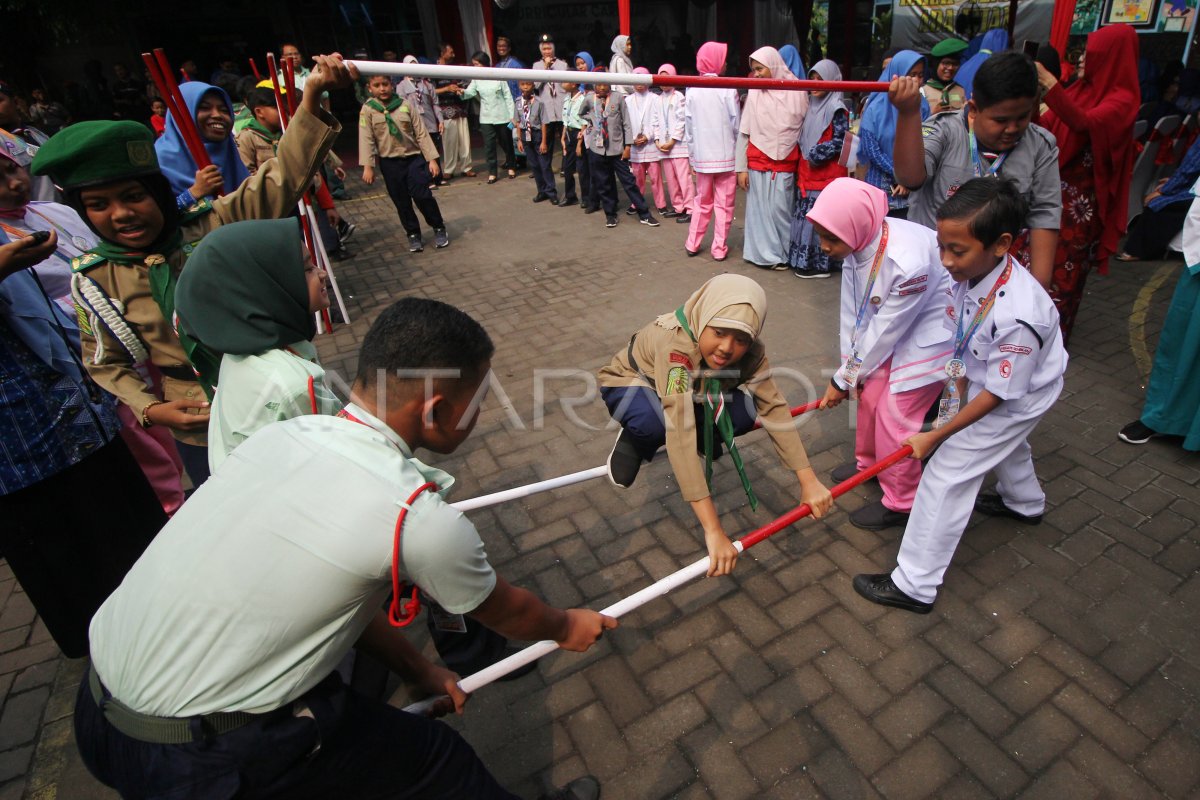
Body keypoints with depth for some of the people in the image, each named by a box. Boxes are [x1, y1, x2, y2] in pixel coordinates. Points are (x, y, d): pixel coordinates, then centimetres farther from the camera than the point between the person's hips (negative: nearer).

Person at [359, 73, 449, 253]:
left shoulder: (405, 105, 0)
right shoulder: (368, 109, -2)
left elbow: (421, 133, 1)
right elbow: (366, 139, -7)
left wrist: (432, 159, -4)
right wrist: (368, 166, -15)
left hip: (414, 157, -1)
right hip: (389, 162, 1)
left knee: (422, 195, -9)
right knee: (401, 202, 6)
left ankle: (439, 228, 11)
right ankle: (413, 234, 21)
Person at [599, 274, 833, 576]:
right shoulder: (676, 344, -42)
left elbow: (774, 407, -22)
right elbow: (680, 431, -49)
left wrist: (809, 481, -31)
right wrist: (713, 530, -53)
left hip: (692, 392, 5)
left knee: (745, 411, -24)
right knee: (656, 422, -39)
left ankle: (699, 450, 8)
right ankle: (634, 442, -3)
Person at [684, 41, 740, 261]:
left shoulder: (693, 91, 1)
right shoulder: (728, 90, -9)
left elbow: (688, 127, 5)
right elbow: (737, 125, -6)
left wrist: (692, 155, 14)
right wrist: (739, 152, 7)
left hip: (702, 156, 4)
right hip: (726, 156, -3)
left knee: (702, 201, 17)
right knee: (724, 204, 4)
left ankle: (693, 244, 19)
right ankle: (719, 248, 7)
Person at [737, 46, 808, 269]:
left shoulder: (798, 93, 0)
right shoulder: (754, 94, 2)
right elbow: (744, 133, 3)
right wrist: (741, 168, -1)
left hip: (785, 164, -1)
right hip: (757, 163, 1)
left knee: (780, 210, -1)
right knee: (759, 209, 3)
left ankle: (782, 253, 11)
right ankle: (763, 253, 13)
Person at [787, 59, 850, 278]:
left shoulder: (837, 109, -6)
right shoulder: (811, 105, 15)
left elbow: (840, 141, -12)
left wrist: (816, 155, -13)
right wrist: (800, 163, 7)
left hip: (826, 173, -7)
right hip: (806, 172, 7)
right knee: (806, 216, 9)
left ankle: (820, 263, -1)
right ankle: (804, 260, 17)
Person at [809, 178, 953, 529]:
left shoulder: (908, 263, -38)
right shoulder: (857, 242, -16)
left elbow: (884, 333, -27)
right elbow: (852, 313, -8)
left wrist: (843, 380, -15)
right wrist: (848, 369, -5)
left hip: (931, 335, -7)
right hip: (892, 330, 7)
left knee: (895, 415, -3)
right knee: (869, 395, 15)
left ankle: (900, 503, 18)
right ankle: (868, 463, 43)